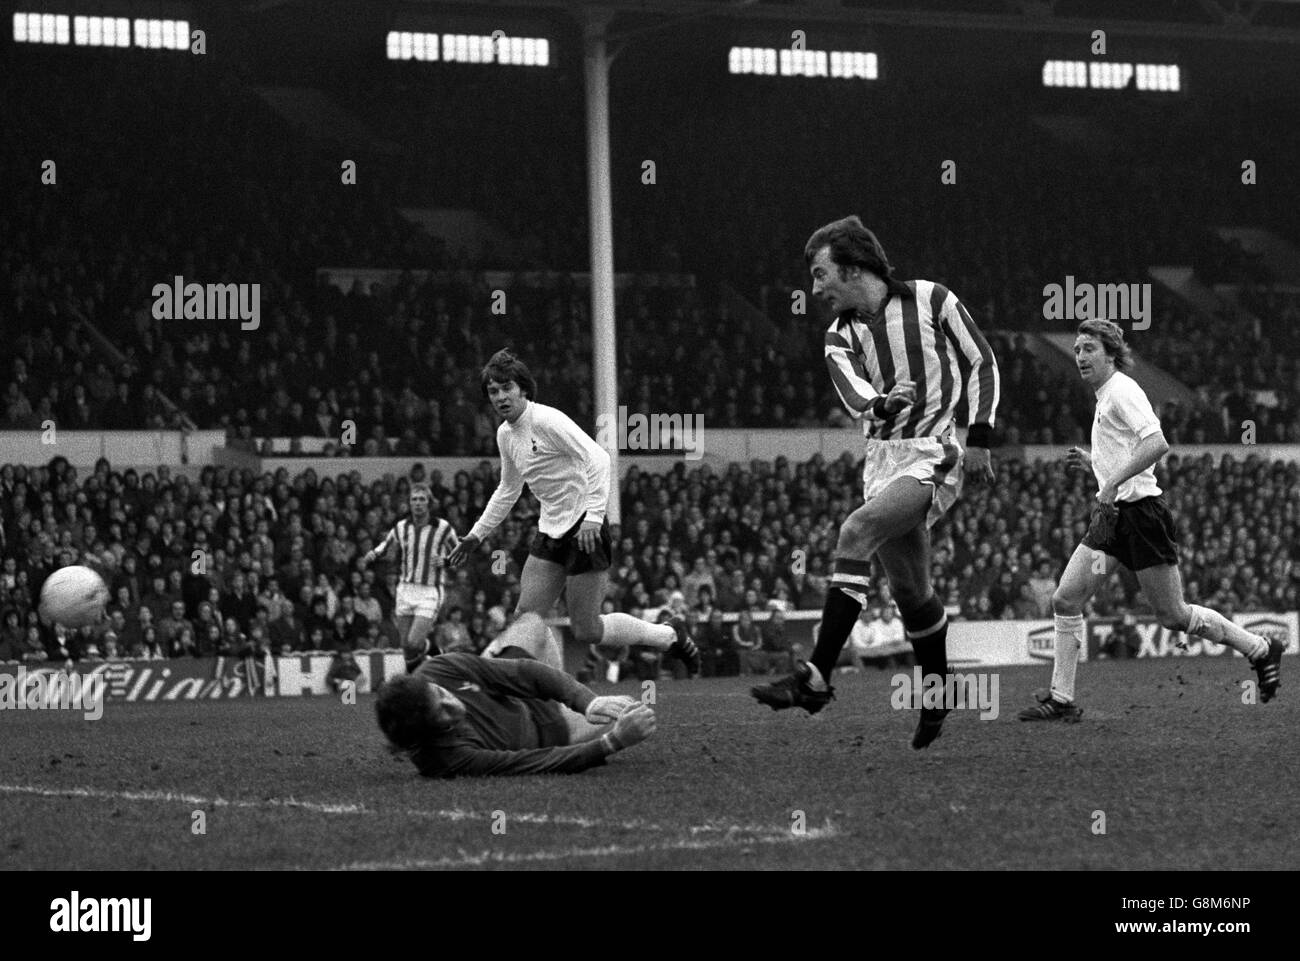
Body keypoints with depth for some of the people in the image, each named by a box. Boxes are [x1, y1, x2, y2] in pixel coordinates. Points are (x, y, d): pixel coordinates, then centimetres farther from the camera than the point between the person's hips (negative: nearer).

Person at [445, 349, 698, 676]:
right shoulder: (505, 434, 10)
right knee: (526, 617, -3)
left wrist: (593, 517, -30)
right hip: (550, 534, 8)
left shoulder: (547, 421, -16)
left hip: (584, 530, -8)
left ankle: (670, 635, 12)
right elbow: (508, 490, 27)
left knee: (585, 631, -5)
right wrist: (476, 535, 25)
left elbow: (598, 459, -24)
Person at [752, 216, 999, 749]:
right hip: (883, 456, 6)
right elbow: (854, 394, -11)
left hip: (937, 451, -6)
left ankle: (817, 677, -29)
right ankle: (938, 697, 25)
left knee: (857, 531, -25)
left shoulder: (930, 300, -3)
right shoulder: (840, 336, 8)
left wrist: (977, 438, -7)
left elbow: (981, 362, 2)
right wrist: (883, 404, -35)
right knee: (909, 589, 5)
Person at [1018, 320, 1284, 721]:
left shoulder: (1123, 391, -11)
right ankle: (1061, 700, 0)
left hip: (1140, 510, -9)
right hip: (1113, 513, 9)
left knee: (1172, 616, -3)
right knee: (1066, 599, -2)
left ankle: (1261, 650, 13)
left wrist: (1112, 483, -28)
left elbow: (1157, 444, -26)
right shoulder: (1105, 397, 19)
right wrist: (1092, 463, 15)